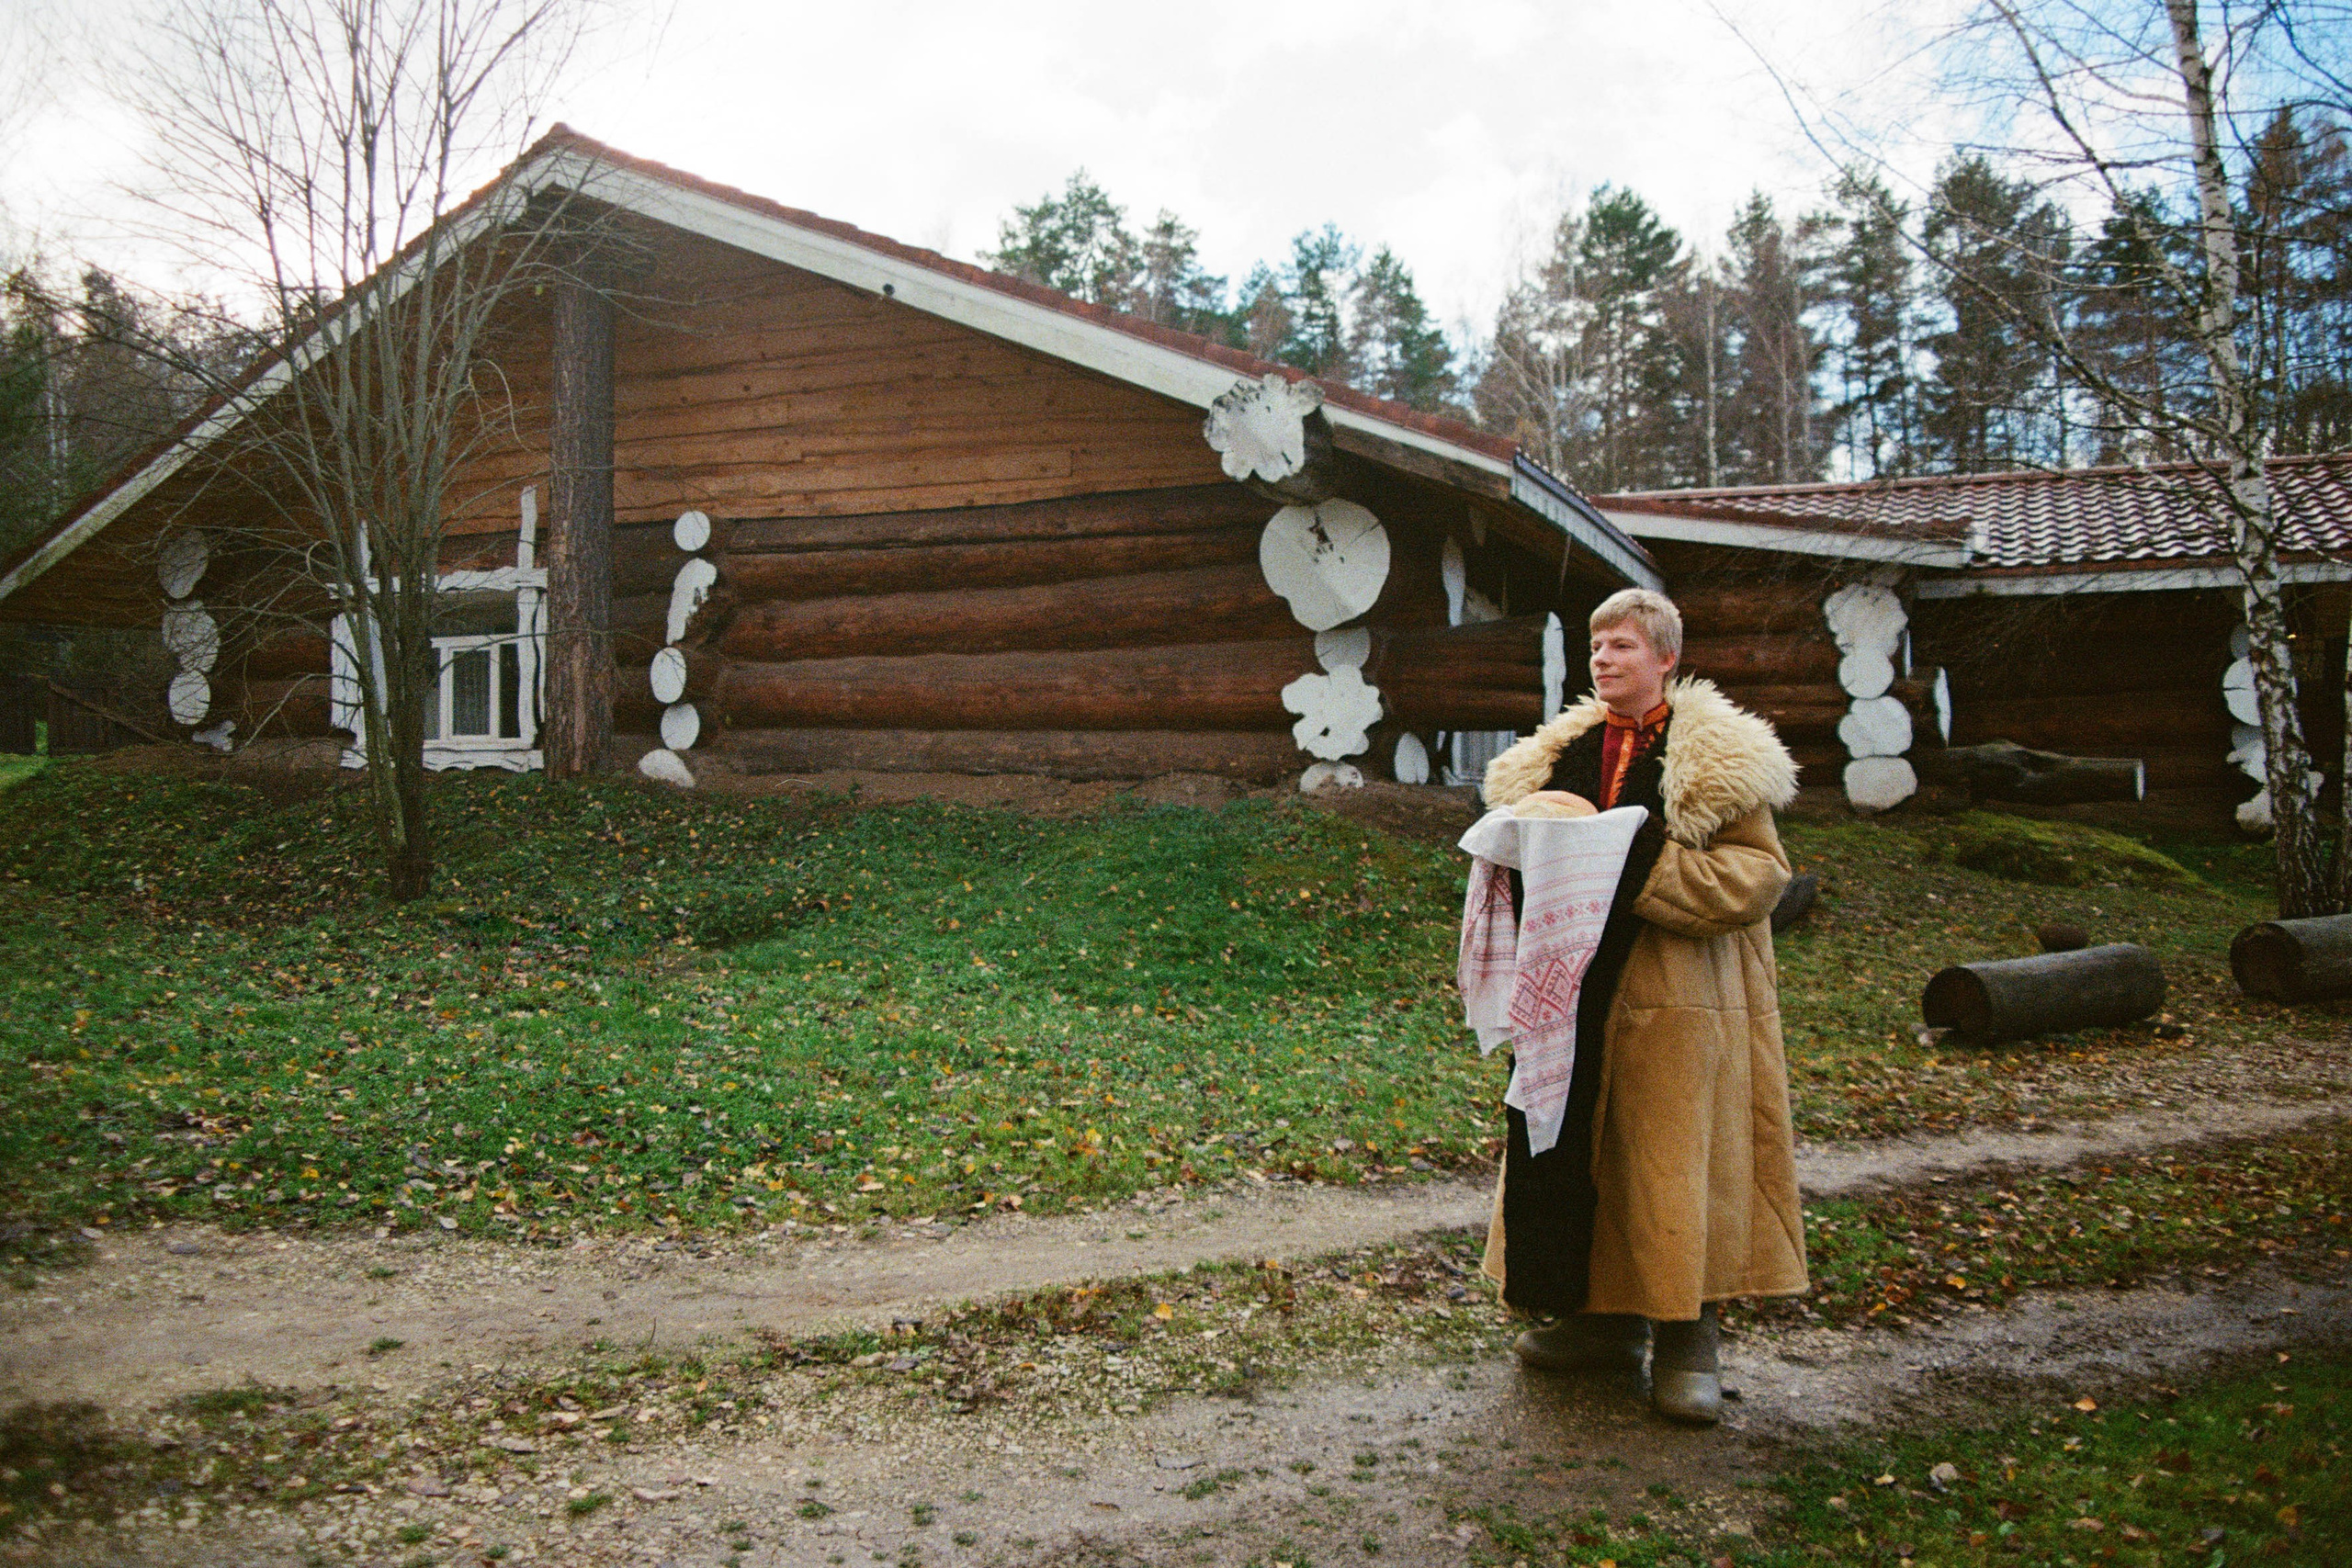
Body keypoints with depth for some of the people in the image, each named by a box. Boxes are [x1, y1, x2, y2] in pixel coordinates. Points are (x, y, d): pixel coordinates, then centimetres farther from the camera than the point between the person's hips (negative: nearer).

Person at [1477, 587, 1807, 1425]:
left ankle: (1686, 1339, 11)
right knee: (1579, 1156, 10)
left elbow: (1758, 871, -11)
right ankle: (1607, 1316, 24)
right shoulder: (1561, 754, 12)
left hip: (1676, 1002, -5)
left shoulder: (1720, 758, -4)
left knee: (1673, 1164, -2)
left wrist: (1640, 872, -19)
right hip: (1578, 994, 6)